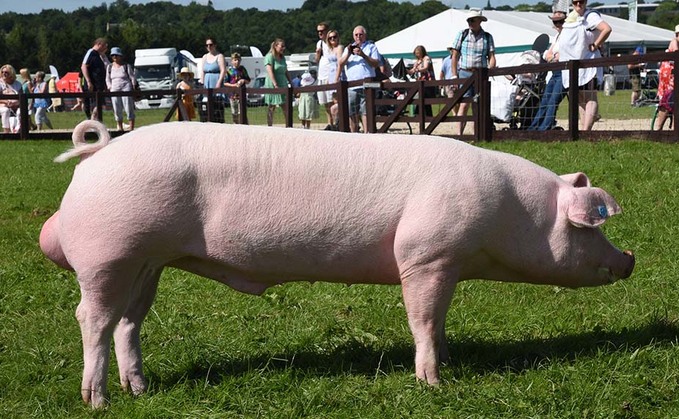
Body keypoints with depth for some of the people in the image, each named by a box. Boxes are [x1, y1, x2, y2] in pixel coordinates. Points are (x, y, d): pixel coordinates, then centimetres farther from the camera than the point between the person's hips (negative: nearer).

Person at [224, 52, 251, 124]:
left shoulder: (242, 69, 6)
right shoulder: (229, 70, 2)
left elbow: (248, 81, 12)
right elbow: (225, 83, 0)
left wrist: (243, 81, -9)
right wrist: (234, 85, -12)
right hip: (232, 94, 1)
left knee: (241, 112, -6)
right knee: (234, 113, 8)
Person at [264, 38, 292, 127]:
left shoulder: (282, 58, 15)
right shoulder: (270, 57, -9)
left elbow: (286, 72, 21)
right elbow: (270, 72, -18)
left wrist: (291, 83, 15)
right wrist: (275, 85, -25)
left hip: (283, 85, 7)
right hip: (272, 86, -7)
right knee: (272, 107, -1)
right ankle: (270, 127, 3)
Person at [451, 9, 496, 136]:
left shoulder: (487, 37, 8)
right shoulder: (462, 34, 5)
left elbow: (491, 57, 6)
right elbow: (455, 56, 6)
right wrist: (454, 75, -1)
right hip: (464, 73, -2)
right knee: (464, 104, -14)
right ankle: (458, 133, -20)